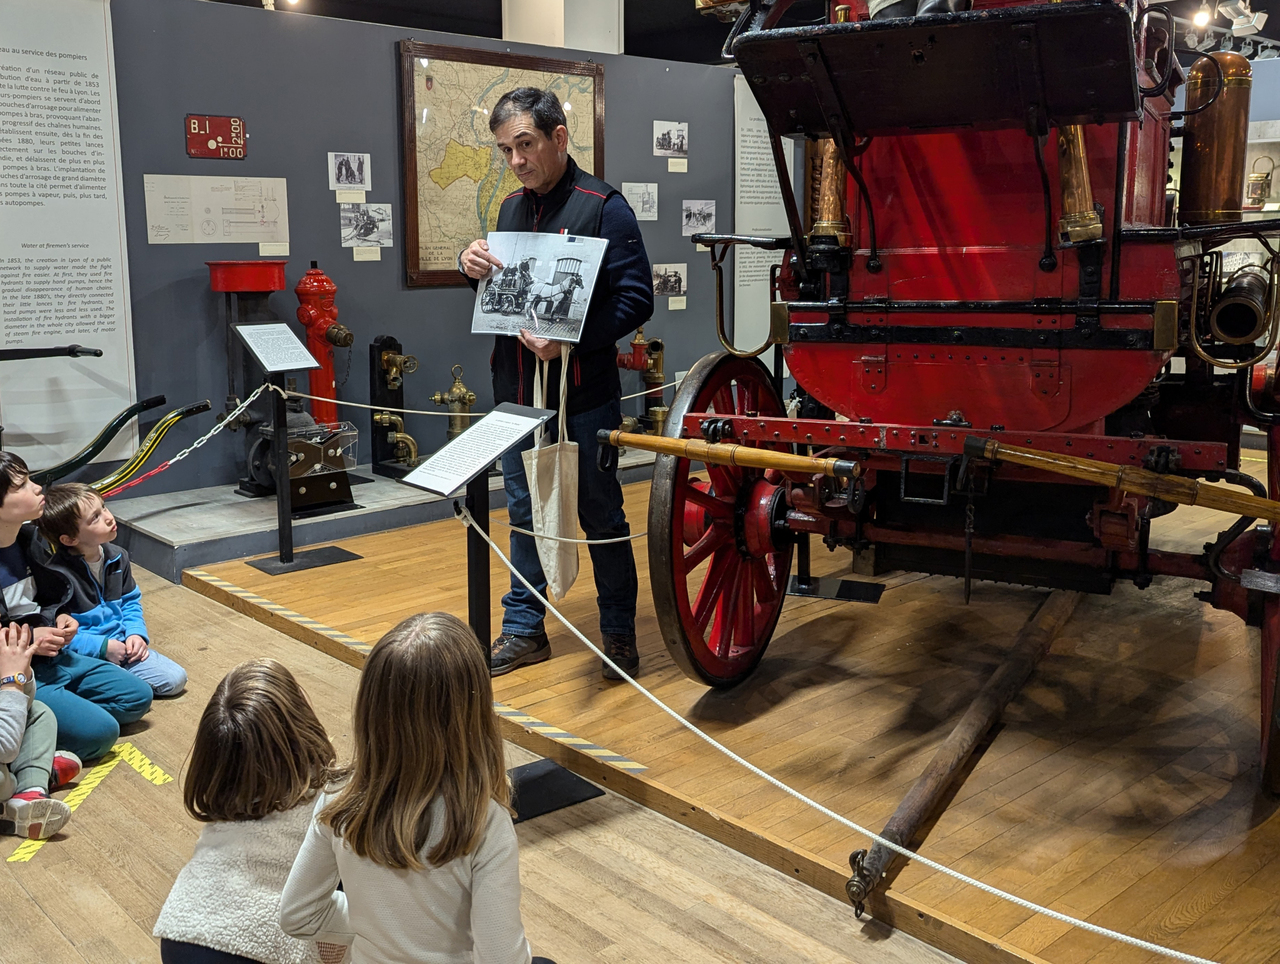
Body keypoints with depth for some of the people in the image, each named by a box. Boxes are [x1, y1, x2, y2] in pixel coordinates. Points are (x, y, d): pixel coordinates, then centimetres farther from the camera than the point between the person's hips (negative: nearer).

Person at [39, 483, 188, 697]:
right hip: (86, 657, -7)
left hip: (121, 645, 7)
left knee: (175, 679, -2)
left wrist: (136, 633, 0)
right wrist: (103, 647, -19)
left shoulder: (117, 557, 3)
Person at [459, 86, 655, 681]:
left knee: (601, 516, 5)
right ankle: (524, 630, 28)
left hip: (582, 396, -6)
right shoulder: (511, 208, 13)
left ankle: (619, 634, 20)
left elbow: (636, 299, -14)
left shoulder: (603, 207, -9)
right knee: (525, 515, 15)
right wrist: (472, 266, 0)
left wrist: (567, 339, -24)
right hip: (516, 392, 7)